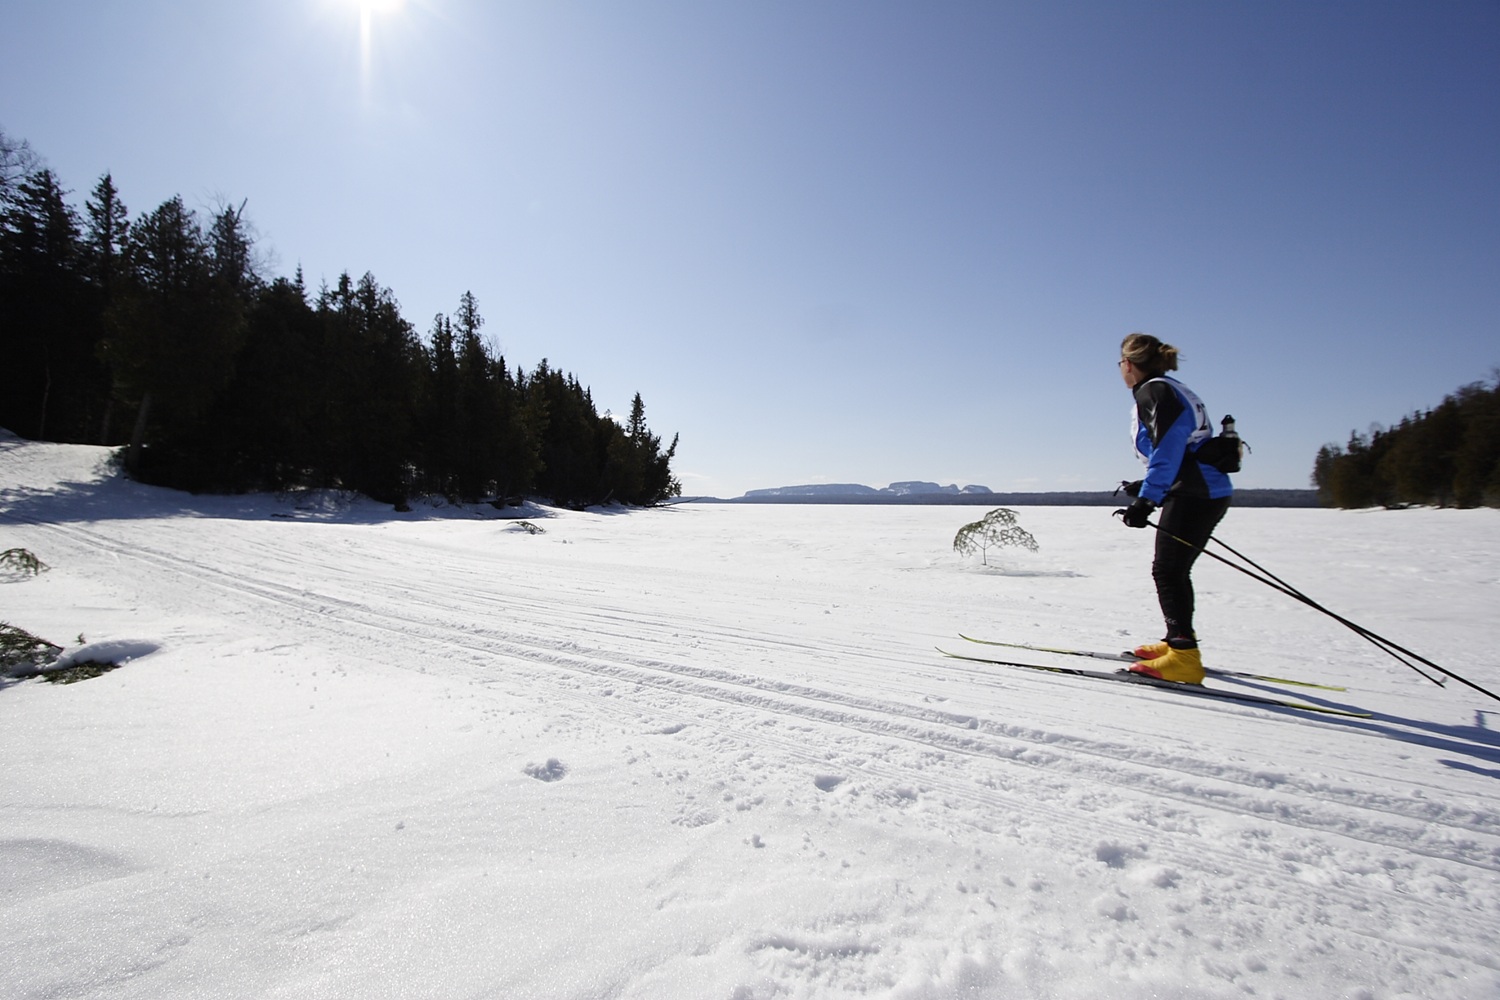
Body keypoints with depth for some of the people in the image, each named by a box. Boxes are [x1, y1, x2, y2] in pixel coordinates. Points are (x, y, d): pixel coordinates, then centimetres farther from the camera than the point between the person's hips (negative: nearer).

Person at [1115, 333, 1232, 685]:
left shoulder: (1152, 391, -8)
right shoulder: (1175, 390, 21)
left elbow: (1168, 447, -22)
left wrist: (1146, 499, -26)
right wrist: (1148, 486, 29)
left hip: (1193, 495, -10)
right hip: (1212, 492, 10)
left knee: (1167, 572, -8)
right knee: (1175, 570, 17)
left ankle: (1183, 657, -10)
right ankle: (1178, 641, 28)